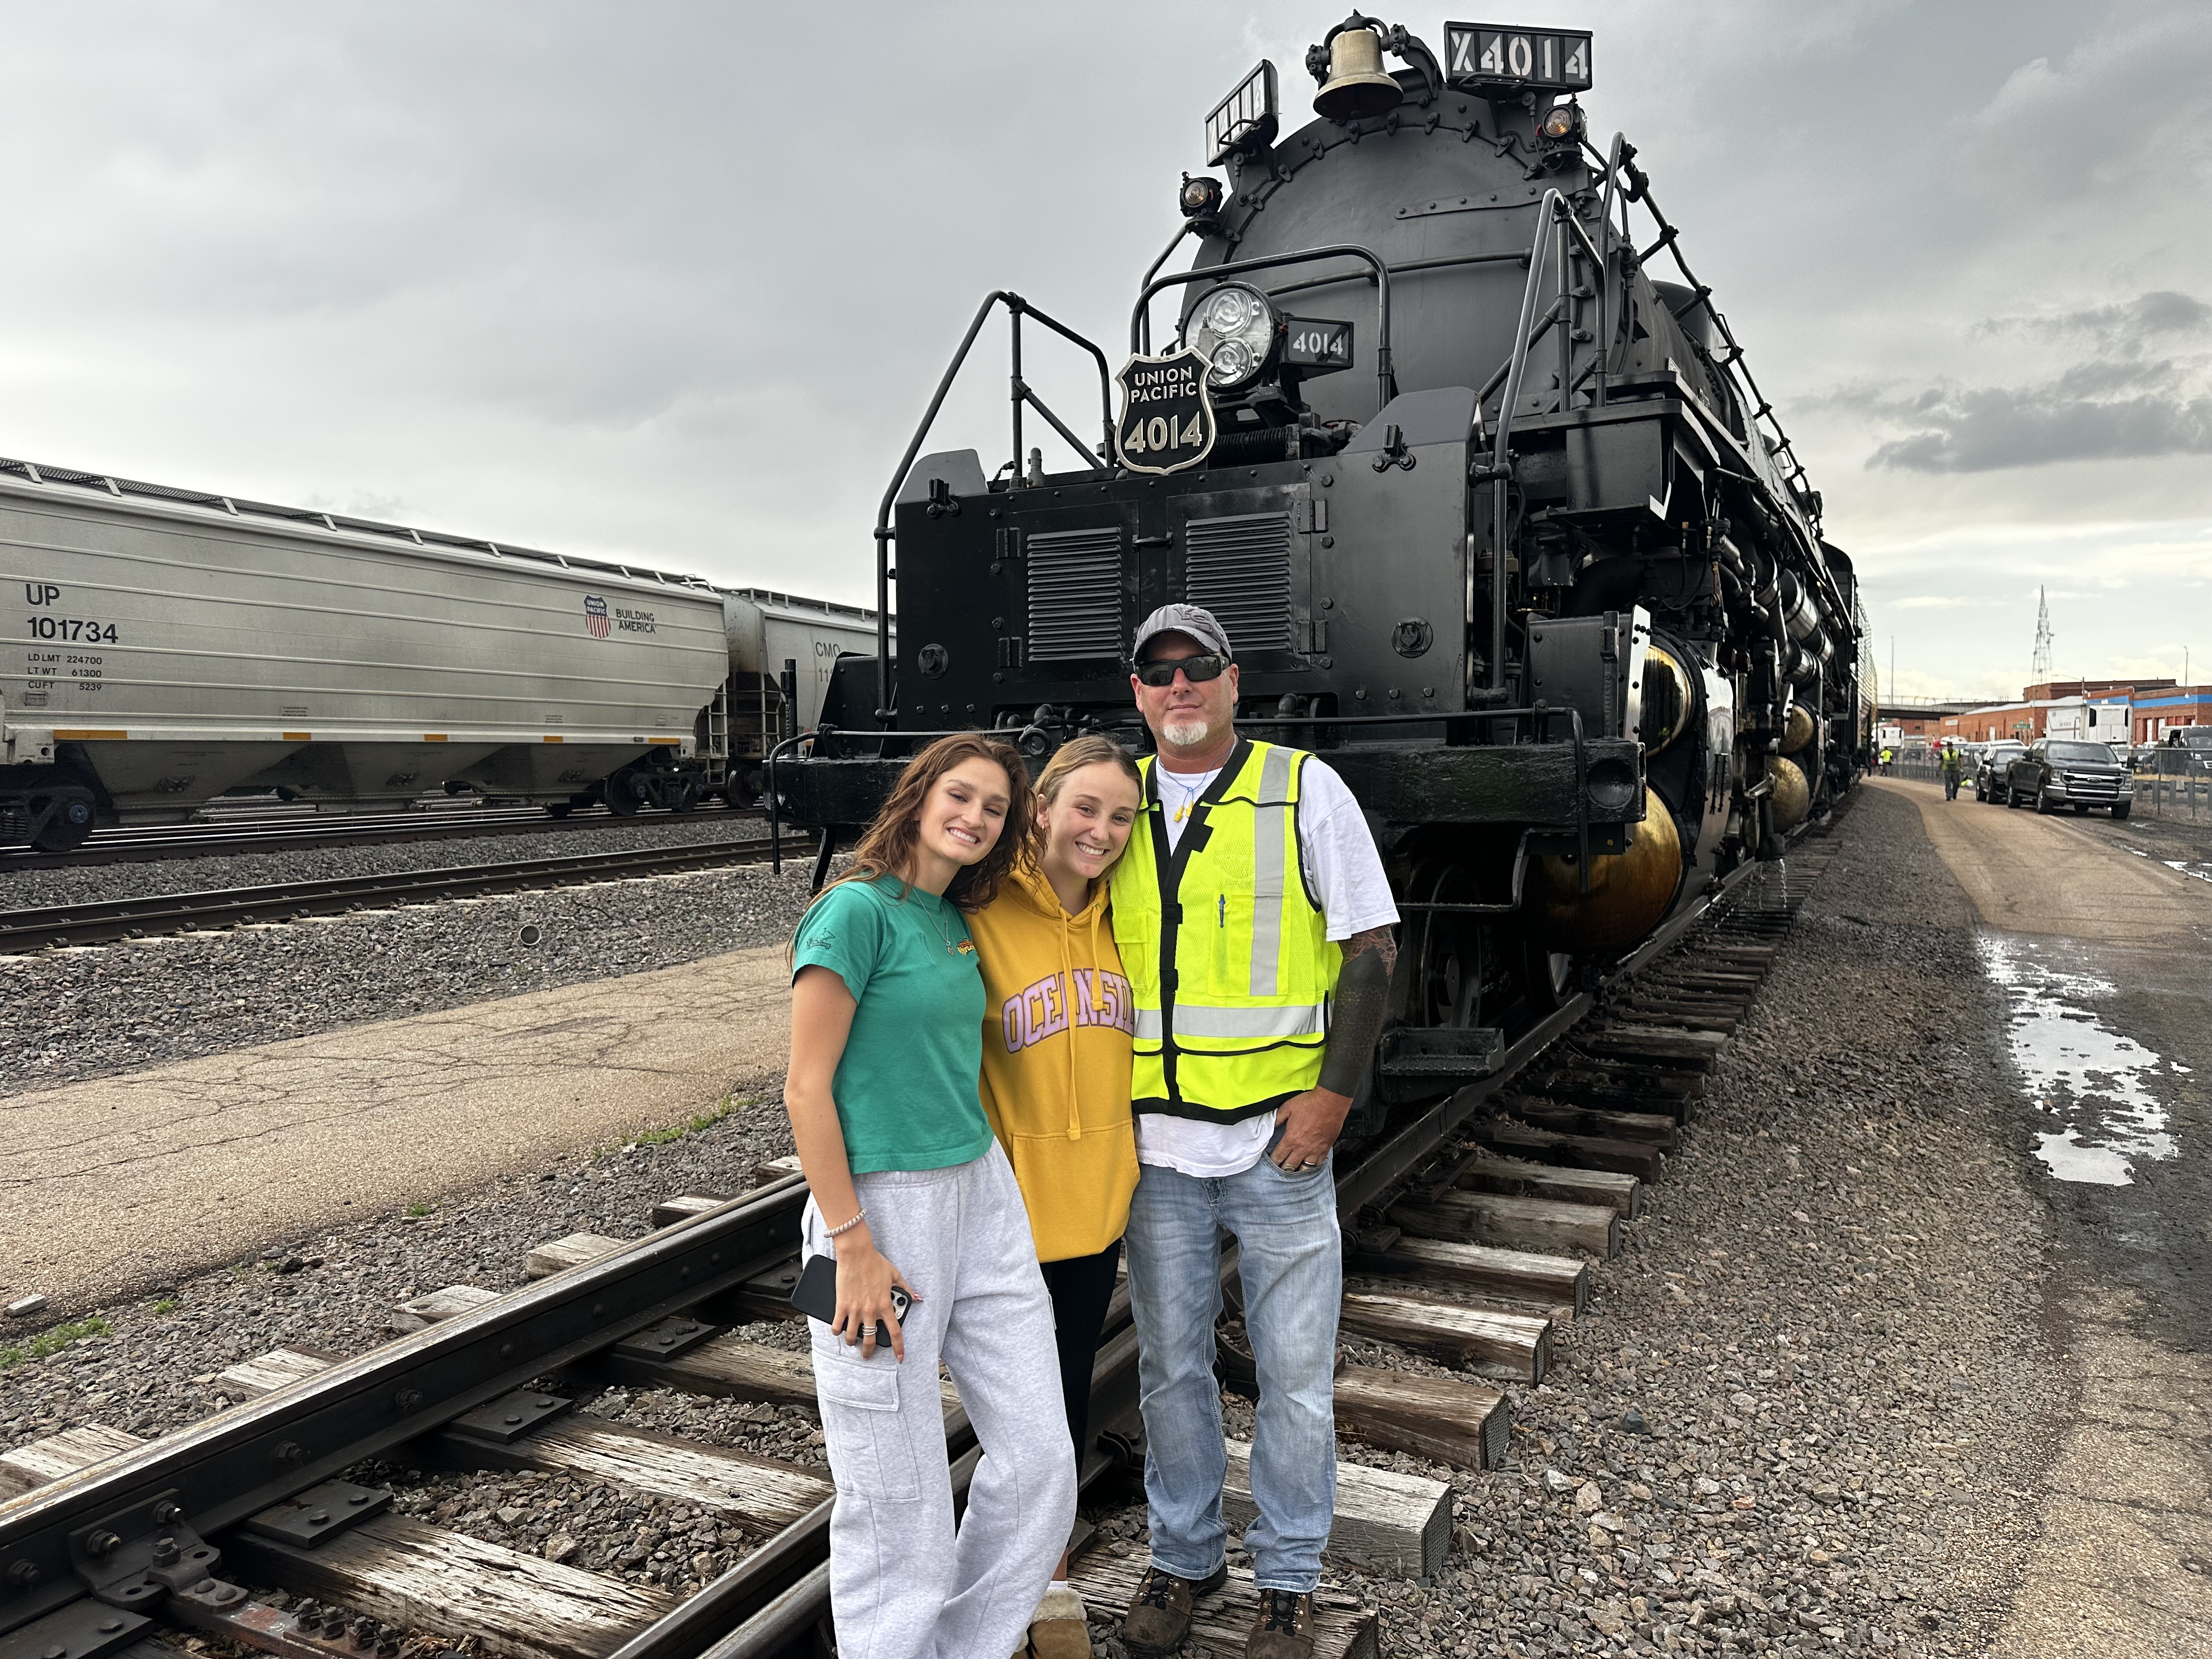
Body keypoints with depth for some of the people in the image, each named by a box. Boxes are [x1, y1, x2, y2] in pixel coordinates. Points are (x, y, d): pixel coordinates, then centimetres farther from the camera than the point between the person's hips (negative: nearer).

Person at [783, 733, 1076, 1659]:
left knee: (1039, 1457, 10)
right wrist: (853, 1247, -16)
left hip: (981, 1193, 8)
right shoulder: (857, 910, -13)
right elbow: (806, 1090, -15)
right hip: (882, 1203, -8)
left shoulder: (955, 920, 10)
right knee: (898, 1493, 4)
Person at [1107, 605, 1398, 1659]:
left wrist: (1334, 1093, -10)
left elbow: (1371, 950, -2)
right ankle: (1184, 1559, 33)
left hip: (1280, 1135, -2)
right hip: (1152, 1143, 3)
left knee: (1295, 1368, 7)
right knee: (1169, 1363, 14)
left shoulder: (1305, 791, -2)